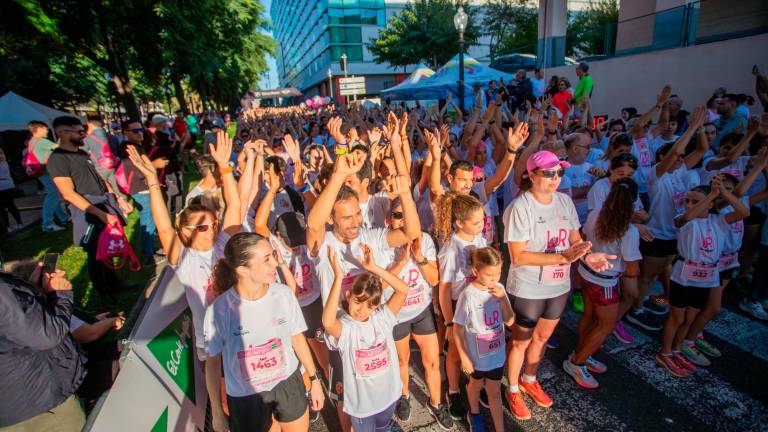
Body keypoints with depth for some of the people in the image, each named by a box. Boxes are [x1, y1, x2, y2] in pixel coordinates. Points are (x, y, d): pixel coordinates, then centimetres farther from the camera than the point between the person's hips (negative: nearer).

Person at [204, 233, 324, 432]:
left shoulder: (284, 294, -17)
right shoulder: (219, 310, -22)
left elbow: (297, 338, -2)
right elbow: (213, 362, -7)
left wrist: (314, 379, 6)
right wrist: (217, 414, 2)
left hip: (288, 384, 2)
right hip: (245, 396, -2)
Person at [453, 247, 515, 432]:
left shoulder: (499, 289, -12)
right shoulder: (468, 294, -27)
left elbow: (510, 321, -8)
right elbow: (458, 330, -18)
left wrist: (503, 299, -23)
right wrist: (464, 358, -13)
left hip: (497, 353, 2)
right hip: (477, 354, -2)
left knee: (494, 392, 17)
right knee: (476, 385, 25)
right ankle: (474, 414, 53)